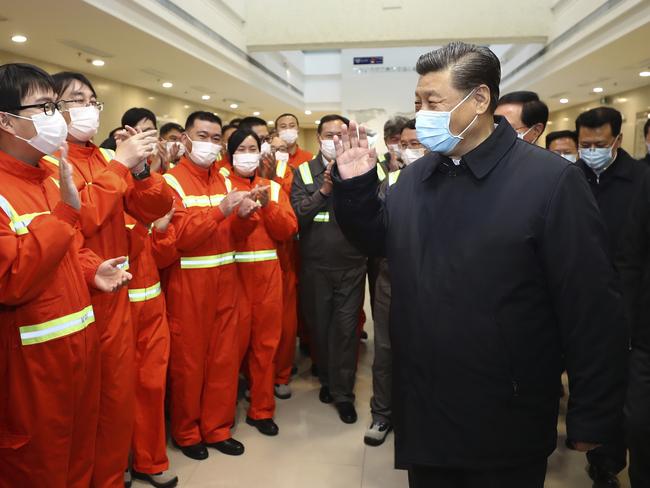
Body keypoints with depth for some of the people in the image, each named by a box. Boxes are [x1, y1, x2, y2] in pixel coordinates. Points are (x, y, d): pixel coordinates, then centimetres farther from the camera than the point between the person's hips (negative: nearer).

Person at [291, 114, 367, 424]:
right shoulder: (304, 172, 3)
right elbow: (298, 212, -8)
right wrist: (324, 189, -18)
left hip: (351, 265, -1)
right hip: (315, 265, 1)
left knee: (346, 328, 2)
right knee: (318, 326, 13)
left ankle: (343, 392, 17)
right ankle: (327, 378, 36)